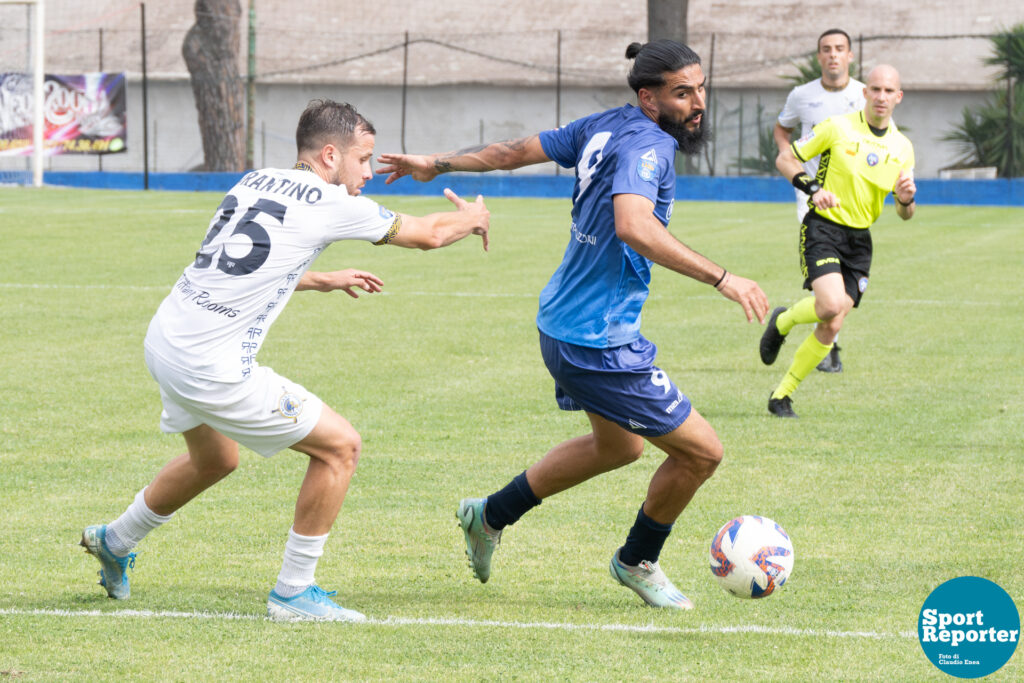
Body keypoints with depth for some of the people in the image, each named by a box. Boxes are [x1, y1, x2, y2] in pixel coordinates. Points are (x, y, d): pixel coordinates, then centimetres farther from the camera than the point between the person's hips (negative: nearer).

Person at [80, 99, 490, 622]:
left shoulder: (254, 182, 12)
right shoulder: (330, 204, -9)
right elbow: (428, 234, 5)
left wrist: (324, 280, 39)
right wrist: (472, 218, 26)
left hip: (164, 340, 9)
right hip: (212, 369, -9)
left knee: (215, 460, 33)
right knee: (340, 445, 1)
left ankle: (114, 541, 52)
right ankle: (293, 593, 8)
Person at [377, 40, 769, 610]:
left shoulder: (605, 127, 7)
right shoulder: (647, 145, -21)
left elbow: (513, 152, 17)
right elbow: (633, 226, -39)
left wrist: (436, 165, 30)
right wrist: (721, 278, -39)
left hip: (564, 324, 10)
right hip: (598, 342, -10)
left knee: (620, 446, 30)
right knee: (701, 451, -1)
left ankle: (491, 516, 39)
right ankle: (638, 562, 22)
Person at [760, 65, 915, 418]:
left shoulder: (902, 148, 7)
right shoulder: (837, 128, -6)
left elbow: (904, 213, 13)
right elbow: (785, 158, 0)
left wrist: (906, 199, -11)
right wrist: (814, 189, -16)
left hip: (859, 241, 5)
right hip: (823, 227, -4)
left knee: (831, 328, -2)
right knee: (831, 304, -27)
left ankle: (782, 395, 12)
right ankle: (782, 321, 7)